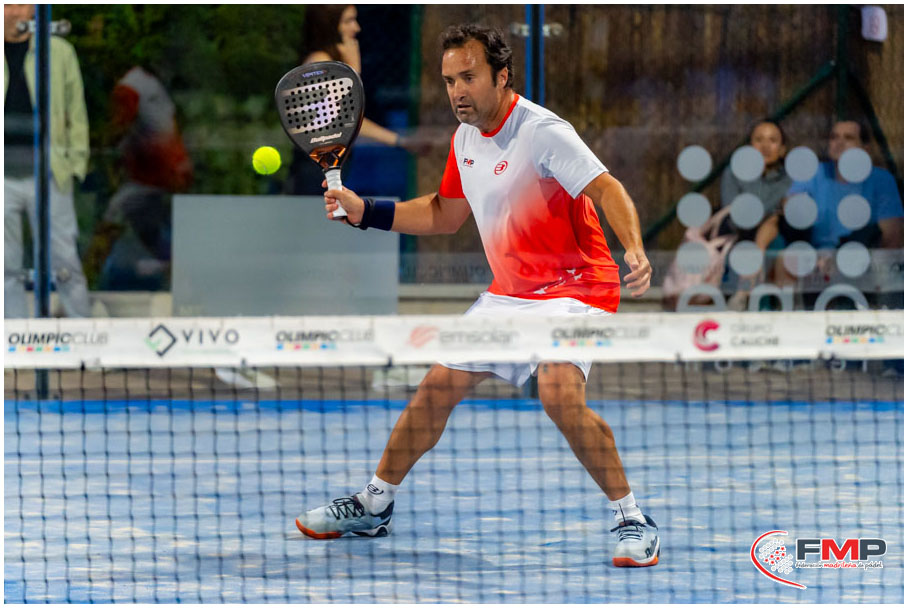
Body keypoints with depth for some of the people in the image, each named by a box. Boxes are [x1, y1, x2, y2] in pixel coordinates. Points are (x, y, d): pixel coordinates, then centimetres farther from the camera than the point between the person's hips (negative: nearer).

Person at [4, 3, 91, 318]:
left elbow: (76, 114, 10)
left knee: (65, 263, 0)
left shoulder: (59, 51, 6)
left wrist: (76, 162, 2)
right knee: (8, 269, 4)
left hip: (48, 174, -1)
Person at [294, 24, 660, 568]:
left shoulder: (542, 132, -20)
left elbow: (607, 190, -28)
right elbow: (445, 215, 20)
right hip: (509, 293, 8)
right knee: (438, 387, 9)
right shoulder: (465, 139, 6)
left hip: (573, 288, -8)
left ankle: (634, 522, -17)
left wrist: (635, 250, -45)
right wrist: (363, 210, 11)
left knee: (561, 395, -30)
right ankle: (374, 507, 25)